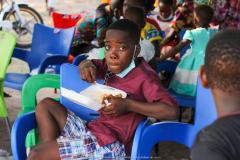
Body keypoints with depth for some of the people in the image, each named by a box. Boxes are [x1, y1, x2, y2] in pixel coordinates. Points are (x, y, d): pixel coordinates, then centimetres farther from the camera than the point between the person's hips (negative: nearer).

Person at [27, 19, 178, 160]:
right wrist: (86, 64, 0)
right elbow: (94, 65, 26)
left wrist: (128, 105, -27)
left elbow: (172, 111, -25)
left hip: (108, 145, -9)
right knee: (46, 105, 11)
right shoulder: (116, 66, 9)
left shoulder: (144, 77, -14)